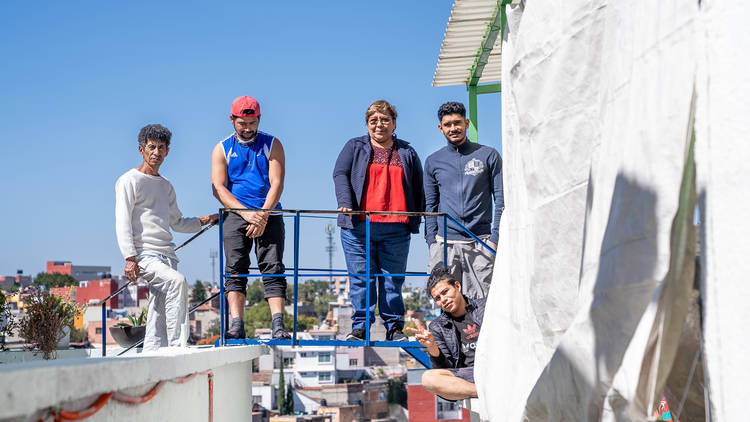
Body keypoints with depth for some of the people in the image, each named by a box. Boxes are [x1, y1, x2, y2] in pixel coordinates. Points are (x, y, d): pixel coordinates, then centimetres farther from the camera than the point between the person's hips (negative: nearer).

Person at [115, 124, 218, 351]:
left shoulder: (166, 186, 23)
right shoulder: (129, 180, 2)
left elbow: (176, 223, 30)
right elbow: (122, 222, -6)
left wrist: (202, 220, 14)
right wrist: (129, 258, -16)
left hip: (166, 255, 7)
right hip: (143, 254, -7)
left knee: (158, 318, 0)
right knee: (177, 281, -31)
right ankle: (177, 346, -32)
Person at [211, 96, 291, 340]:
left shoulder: (272, 145, 10)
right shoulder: (222, 149, 11)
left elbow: (276, 184, 0)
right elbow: (218, 188, 1)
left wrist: (263, 214, -14)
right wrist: (246, 213, -13)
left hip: (268, 214, 0)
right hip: (235, 215, 1)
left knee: (273, 268, -10)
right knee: (235, 269, -10)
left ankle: (278, 325, -17)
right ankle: (236, 326, -14)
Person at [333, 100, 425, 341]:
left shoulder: (407, 153, 17)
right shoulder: (354, 148, 14)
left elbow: (418, 188, 18)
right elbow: (340, 174, 2)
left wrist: (416, 218, 8)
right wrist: (345, 203, -15)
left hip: (395, 228, 1)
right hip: (358, 225, -1)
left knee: (393, 280, 1)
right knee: (360, 278, -2)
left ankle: (394, 327, 8)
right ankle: (360, 326, 3)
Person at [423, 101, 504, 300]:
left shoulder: (488, 155, 6)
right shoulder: (433, 162, 12)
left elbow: (501, 200, 5)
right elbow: (430, 205, 15)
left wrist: (495, 238, -4)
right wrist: (432, 242, 5)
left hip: (481, 243, -2)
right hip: (445, 243, 2)